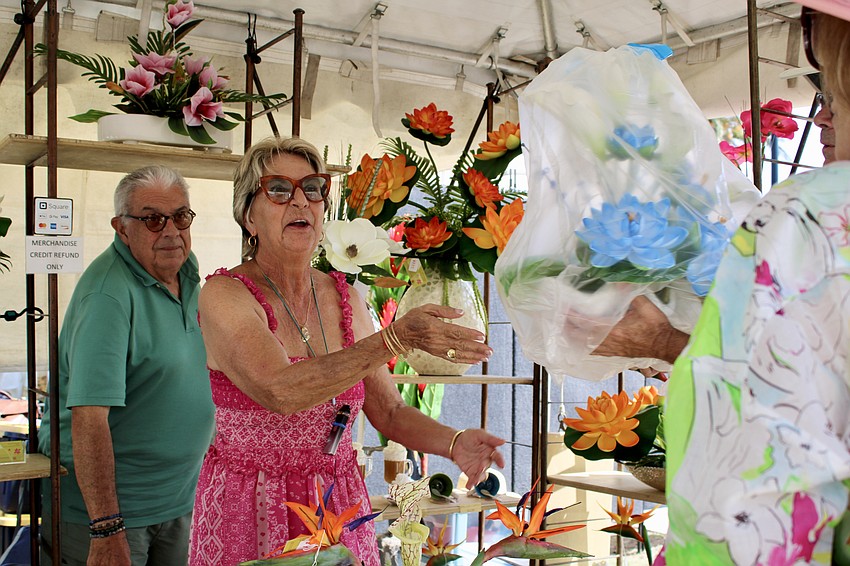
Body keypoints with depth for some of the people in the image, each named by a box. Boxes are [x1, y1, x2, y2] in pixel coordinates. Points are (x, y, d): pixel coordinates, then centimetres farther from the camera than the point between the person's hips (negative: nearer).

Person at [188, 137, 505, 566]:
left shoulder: (344, 299, 3)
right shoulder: (224, 295, -12)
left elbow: (389, 411, 4)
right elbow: (280, 390, -29)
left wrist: (453, 443, -14)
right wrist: (396, 337, -33)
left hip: (341, 511, 5)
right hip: (249, 514, -4)